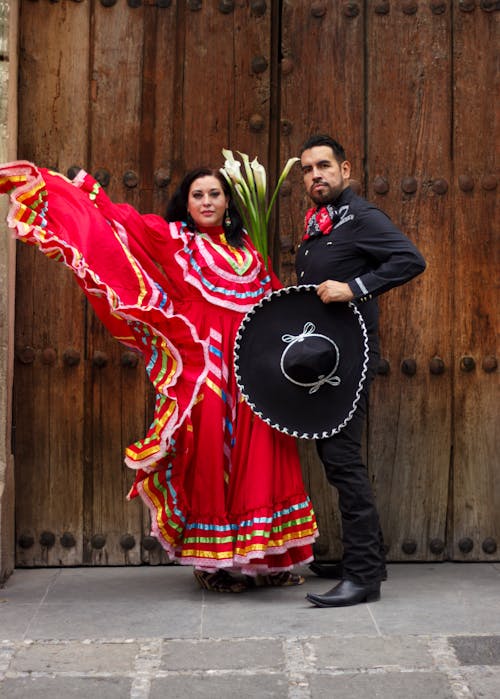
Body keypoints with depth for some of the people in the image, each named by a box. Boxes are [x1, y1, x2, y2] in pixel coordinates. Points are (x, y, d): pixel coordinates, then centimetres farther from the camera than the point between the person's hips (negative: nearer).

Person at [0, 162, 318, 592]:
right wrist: (42, 183, -8)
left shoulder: (244, 247, 18)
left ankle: (264, 557, 11)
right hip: (200, 369, -4)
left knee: (256, 454, 2)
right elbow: (112, 219, -2)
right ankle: (214, 563, 5)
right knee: (209, 451, -5)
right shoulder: (171, 238, 6)